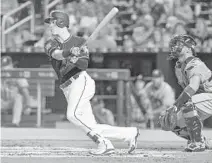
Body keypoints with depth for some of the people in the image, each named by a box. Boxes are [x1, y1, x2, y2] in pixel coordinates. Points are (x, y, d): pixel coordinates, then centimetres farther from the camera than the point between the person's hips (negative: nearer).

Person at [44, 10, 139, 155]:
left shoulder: (79, 42, 5)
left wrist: (73, 59, -28)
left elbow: (84, 64, -8)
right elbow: (56, 54, -11)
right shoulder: (51, 44, 13)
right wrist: (69, 52, -32)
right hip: (68, 88, 5)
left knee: (73, 115, -27)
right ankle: (129, 134, 4)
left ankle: (103, 142, -21)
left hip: (81, 81, -5)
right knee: (91, 127, -3)